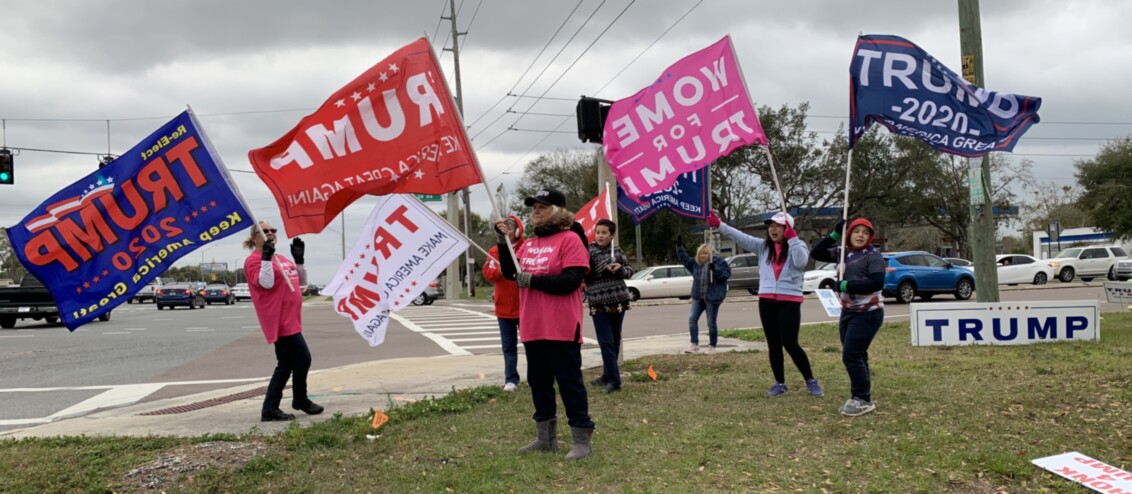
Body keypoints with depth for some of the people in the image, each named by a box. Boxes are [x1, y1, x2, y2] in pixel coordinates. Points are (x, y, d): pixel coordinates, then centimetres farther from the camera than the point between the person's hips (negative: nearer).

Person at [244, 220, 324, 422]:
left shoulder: (282, 258, 18)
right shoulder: (254, 260, -7)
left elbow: (302, 281, 18)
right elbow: (266, 283, -22)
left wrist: (299, 259, 6)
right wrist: (266, 257, -26)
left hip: (289, 319, 10)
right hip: (280, 320, -10)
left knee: (286, 364, 13)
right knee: (303, 358, -7)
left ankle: (270, 409, 21)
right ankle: (300, 400, 12)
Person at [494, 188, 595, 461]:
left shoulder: (570, 239, -9)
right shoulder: (529, 244, 14)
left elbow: (571, 280, -19)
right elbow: (509, 271, 11)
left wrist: (532, 280, -18)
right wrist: (503, 241, 0)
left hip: (561, 328, -8)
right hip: (533, 327, 8)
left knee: (569, 381, -3)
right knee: (538, 381, 15)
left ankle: (582, 439, 5)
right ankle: (545, 438, 26)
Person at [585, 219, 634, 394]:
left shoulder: (617, 251, 6)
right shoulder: (588, 251, -4)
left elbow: (629, 271, 10)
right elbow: (585, 275, -11)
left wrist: (620, 268, -12)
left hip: (618, 300, 3)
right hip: (599, 303, -3)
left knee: (615, 341, 9)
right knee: (606, 342, -6)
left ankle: (609, 376, 17)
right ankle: (613, 379, -2)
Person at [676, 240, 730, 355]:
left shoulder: (718, 261, -6)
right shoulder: (695, 263, 9)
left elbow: (726, 273, -13)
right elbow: (684, 259, 17)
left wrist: (715, 269, -27)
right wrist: (679, 247, 7)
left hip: (712, 297, -6)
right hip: (698, 297, 6)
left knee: (711, 323, 1)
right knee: (692, 319, -1)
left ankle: (712, 346, 14)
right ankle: (694, 345, 4)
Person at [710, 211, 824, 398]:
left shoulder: (798, 245, 0)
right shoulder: (763, 246, 9)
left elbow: (801, 262, -19)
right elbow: (742, 238, 0)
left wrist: (792, 239, -20)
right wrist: (720, 225, -10)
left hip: (790, 301, -4)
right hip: (766, 301, 4)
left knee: (790, 343, -9)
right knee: (773, 344, 10)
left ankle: (811, 381, 8)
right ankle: (780, 383, 22)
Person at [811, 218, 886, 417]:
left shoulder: (874, 256, -11)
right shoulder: (842, 253, 9)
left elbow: (877, 282, -24)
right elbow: (816, 253, 10)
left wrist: (845, 285, -20)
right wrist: (835, 234, -1)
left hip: (868, 313, -7)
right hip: (848, 312, 7)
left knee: (851, 356, -10)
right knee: (856, 356, 12)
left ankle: (864, 400, 1)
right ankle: (858, 397, 21)